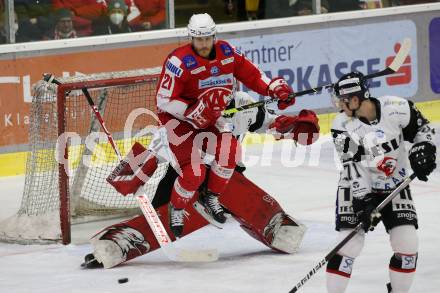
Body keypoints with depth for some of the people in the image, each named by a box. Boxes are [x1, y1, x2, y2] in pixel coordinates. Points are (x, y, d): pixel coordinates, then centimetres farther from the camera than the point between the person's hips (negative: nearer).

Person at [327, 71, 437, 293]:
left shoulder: (396, 108, -16)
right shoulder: (342, 126, -17)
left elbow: (422, 128, 1)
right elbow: (353, 167, -20)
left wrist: (422, 150, -14)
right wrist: (363, 200, -26)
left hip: (395, 186, 2)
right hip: (358, 190, -2)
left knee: (407, 244, -5)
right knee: (350, 244, -13)